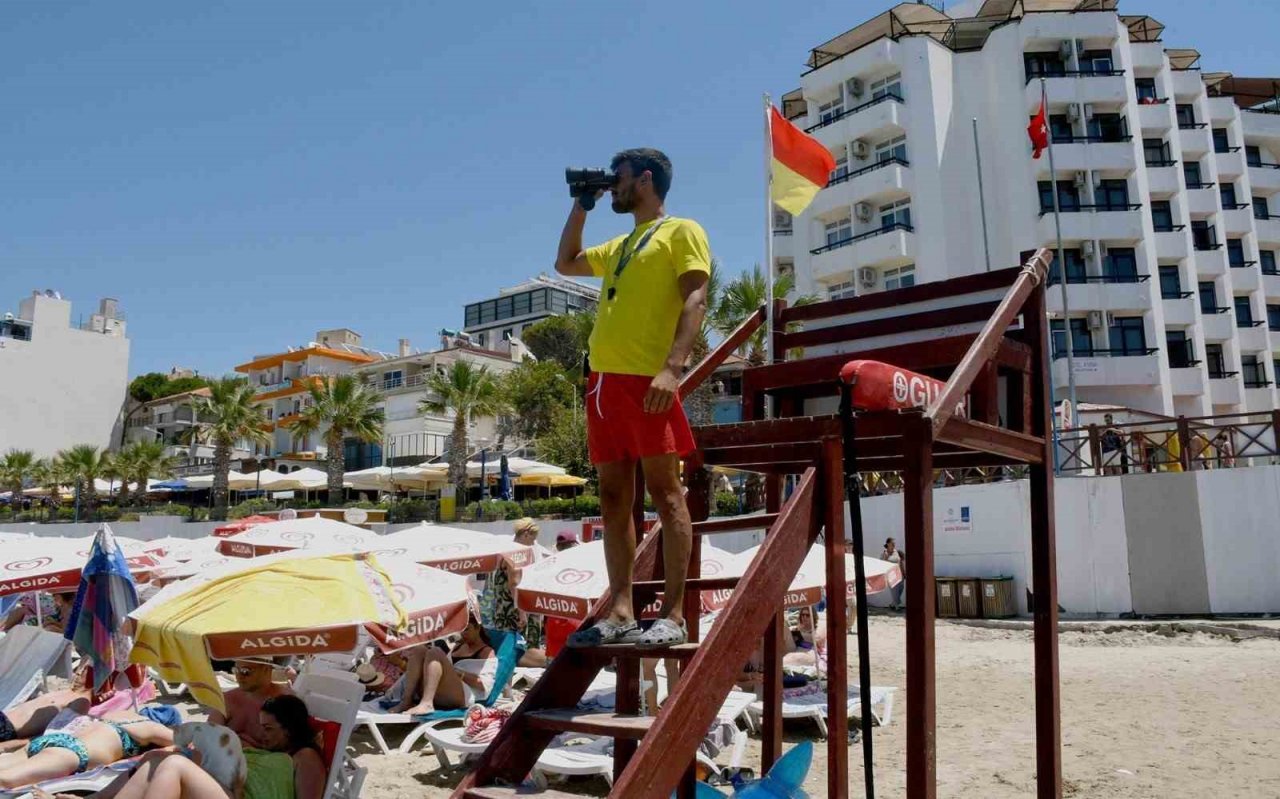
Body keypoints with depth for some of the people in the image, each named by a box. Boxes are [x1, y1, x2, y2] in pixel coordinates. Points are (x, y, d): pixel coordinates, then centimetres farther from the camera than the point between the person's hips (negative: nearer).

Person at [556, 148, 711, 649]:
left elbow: (695, 301, -8)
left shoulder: (681, 232, 5)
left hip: (646, 379, -8)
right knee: (614, 498, 4)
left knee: (664, 491, -8)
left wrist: (672, 367, -22)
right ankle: (621, 612, 8)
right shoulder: (619, 246, 28)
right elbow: (565, 264, 40)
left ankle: (673, 615, -6)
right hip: (603, 380, 8)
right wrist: (580, 206, 31)